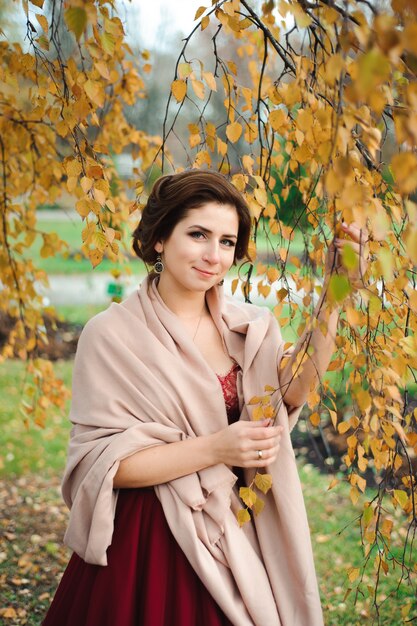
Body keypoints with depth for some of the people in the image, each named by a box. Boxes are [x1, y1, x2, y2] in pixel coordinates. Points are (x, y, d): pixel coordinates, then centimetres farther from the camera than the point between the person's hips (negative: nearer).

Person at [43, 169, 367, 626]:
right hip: (150, 546, -4)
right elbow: (100, 463, -17)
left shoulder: (245, 325, 1)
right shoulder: (111, 335, -13)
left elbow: (292, 390, -16)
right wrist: (215, 448, -23)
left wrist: (331, 296, -25)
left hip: (235, 535, 5)